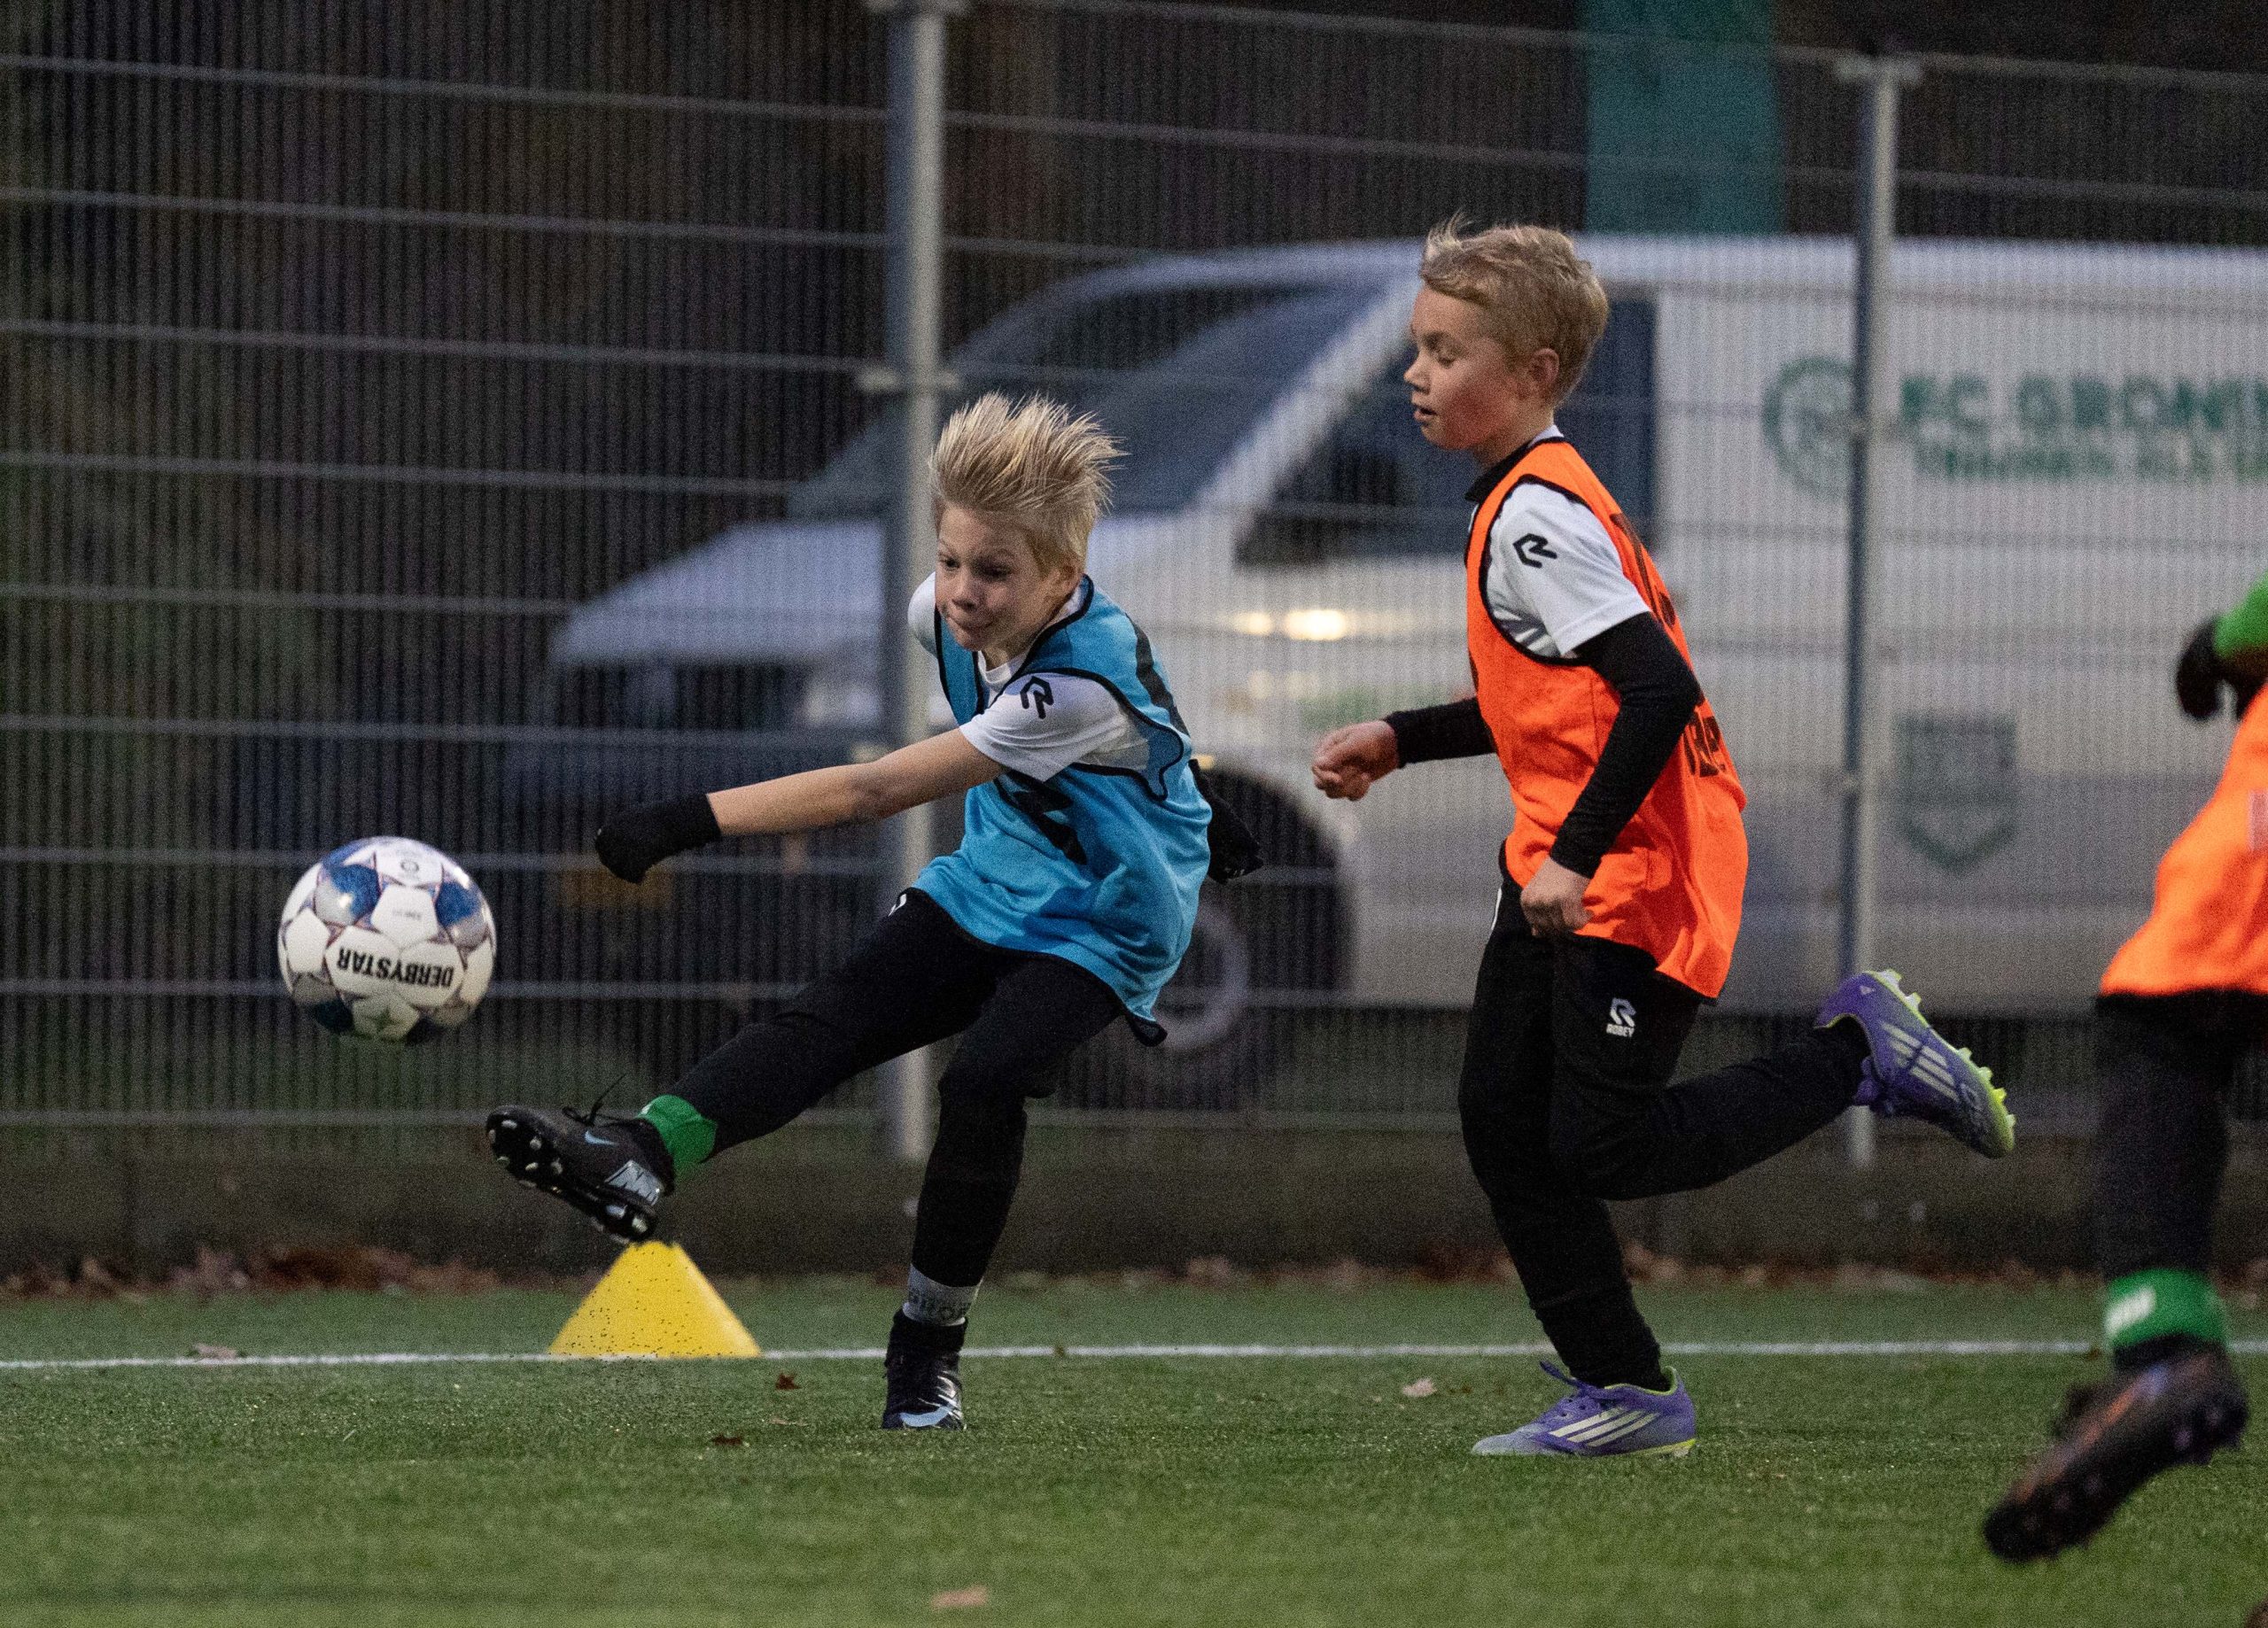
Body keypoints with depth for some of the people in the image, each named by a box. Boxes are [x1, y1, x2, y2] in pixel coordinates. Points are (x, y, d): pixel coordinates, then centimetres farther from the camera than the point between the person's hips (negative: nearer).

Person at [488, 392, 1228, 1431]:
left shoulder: (1082, 686, -33)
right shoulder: (950, 611, -9)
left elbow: (874, 791, -37)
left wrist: (690, 823, -40)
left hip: (1101, 929, -6)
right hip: (991, 885, 6)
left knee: (984, 1081, -30)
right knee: (830, 1020, -19)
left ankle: (929, 1347, -15)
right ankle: (637, 1162, -42)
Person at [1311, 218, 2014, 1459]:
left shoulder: (1533, 520, -19)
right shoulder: (1528, 503, 13)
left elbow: (1659, 691, -28)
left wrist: (1575, 854, -26)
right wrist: (1398, 741, 21)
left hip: (1632, 883, -10)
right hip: (1563, 867, 10)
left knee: (1606, 1146, -8)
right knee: (1502, 1122, 5)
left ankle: (1860, 1055, 8)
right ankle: (1621, 1390, 10)